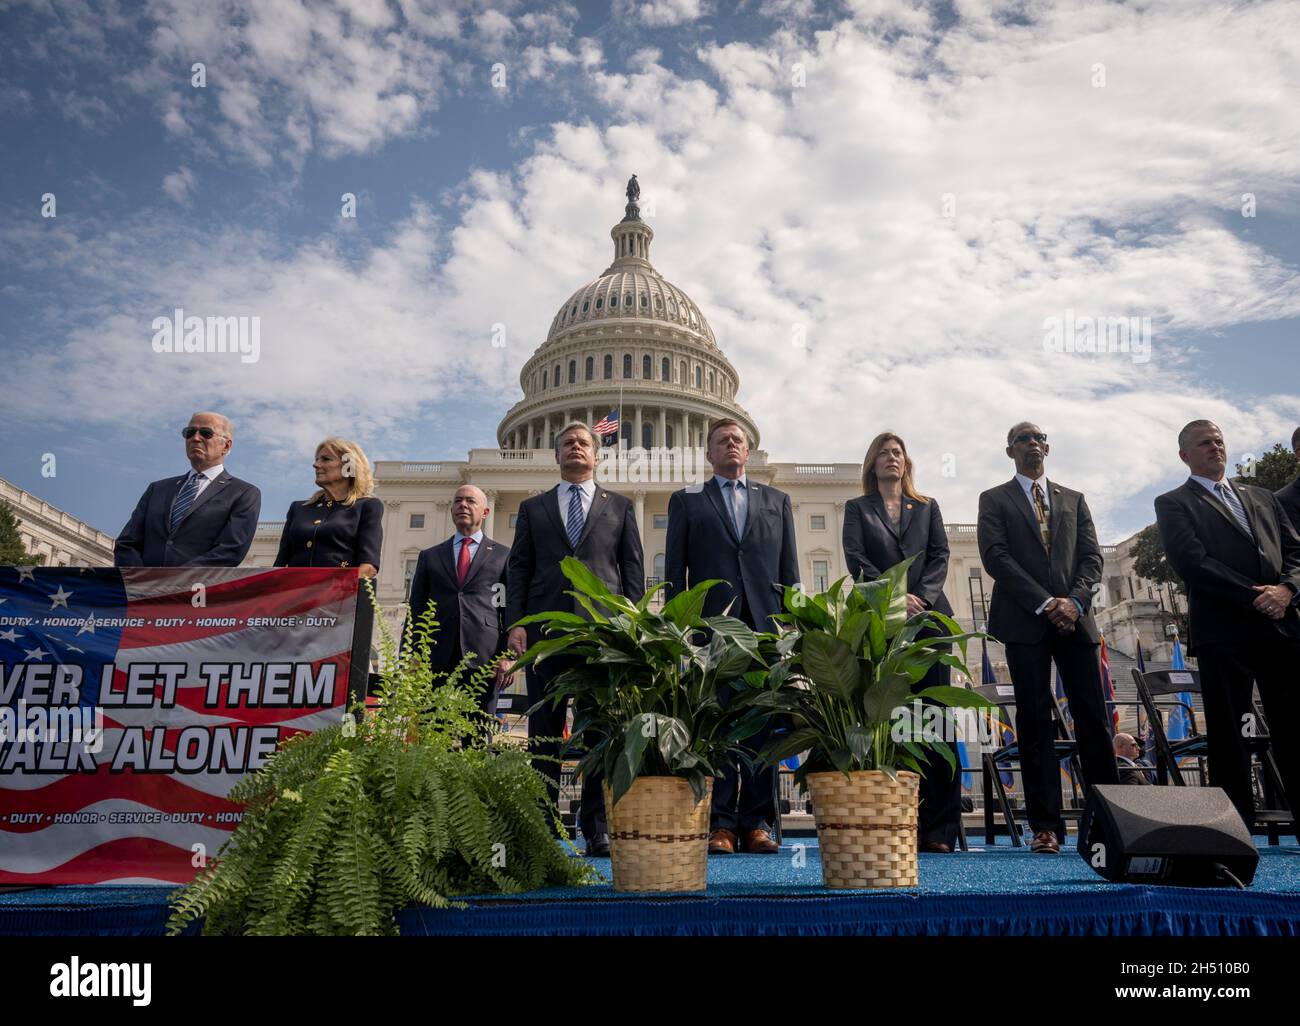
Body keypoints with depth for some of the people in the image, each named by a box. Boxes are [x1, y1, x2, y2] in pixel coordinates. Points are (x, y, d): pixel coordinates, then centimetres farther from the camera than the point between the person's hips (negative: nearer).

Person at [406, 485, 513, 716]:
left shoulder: (503, 556, 14)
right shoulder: (429, 556, 20)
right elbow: (416, 610, 16)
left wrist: (508, 656, -3)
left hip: (483, 657, -2)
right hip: (436, 660, 2)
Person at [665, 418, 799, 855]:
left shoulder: (777, 501, 20)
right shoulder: (686, 501, 15)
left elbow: (789, 569, 15)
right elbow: (675, 569, 9)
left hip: (765, 625, 2)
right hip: (711, 623, -1)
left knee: (763, 724, 0)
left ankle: (758, 824, 6)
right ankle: (719, 823, 2)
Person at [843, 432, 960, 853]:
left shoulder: (927, 507, 21)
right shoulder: (857, 508, 15)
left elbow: (940, 556, 8)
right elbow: (855, 559, 2)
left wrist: (921, 595, -9)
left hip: (929, 616, 1)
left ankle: (939, 829, -5)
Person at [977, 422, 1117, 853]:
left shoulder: (1073, 500, 20)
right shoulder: (994, 500, 10)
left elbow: (1091, 556, 11)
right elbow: (995, 557, -3)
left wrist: (1075, 600, -8)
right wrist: (1045, 604, -11)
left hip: (1074, 619, 3)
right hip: (1025, 621, -3)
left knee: (1093, 718, 1)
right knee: (1035, 721, -3)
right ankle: (1046, 825, 0)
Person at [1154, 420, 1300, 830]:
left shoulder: (1262, 498, 23)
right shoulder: (1173, 503, 6)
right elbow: (1193, 562, -8)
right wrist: (1255, 597, -13)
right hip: (1223, 634, -4)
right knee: (1228, 736, 1)